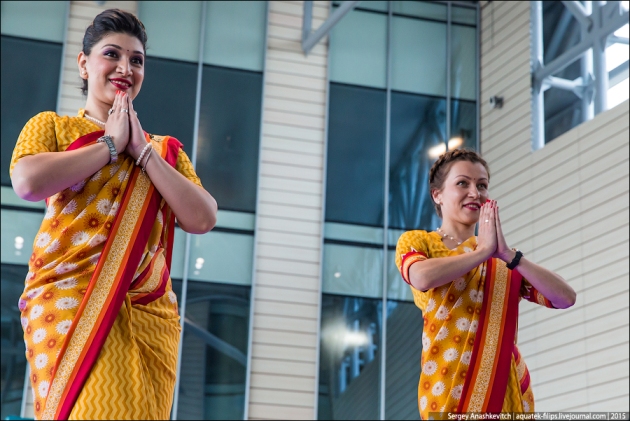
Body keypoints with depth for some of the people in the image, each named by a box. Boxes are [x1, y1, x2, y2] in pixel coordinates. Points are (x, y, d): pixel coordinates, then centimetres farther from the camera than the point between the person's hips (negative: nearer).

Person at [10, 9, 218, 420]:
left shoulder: (165, 150, 19)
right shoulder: (51, 125, 12)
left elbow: (202, 219, 3)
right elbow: (28, 182, -10)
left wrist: (143, 150, 2)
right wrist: (111, 144, -2)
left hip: (148, 314, 3)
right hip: (68, 305, -3)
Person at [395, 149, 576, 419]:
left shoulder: (503, 259, 14)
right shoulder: (416, 241, 7)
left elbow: (565, 298, 1)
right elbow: (423, 277, -18)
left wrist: (508, 254, -6)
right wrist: (483, 251, -7)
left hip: (506, 386, 3)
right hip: (450, 385, -3)